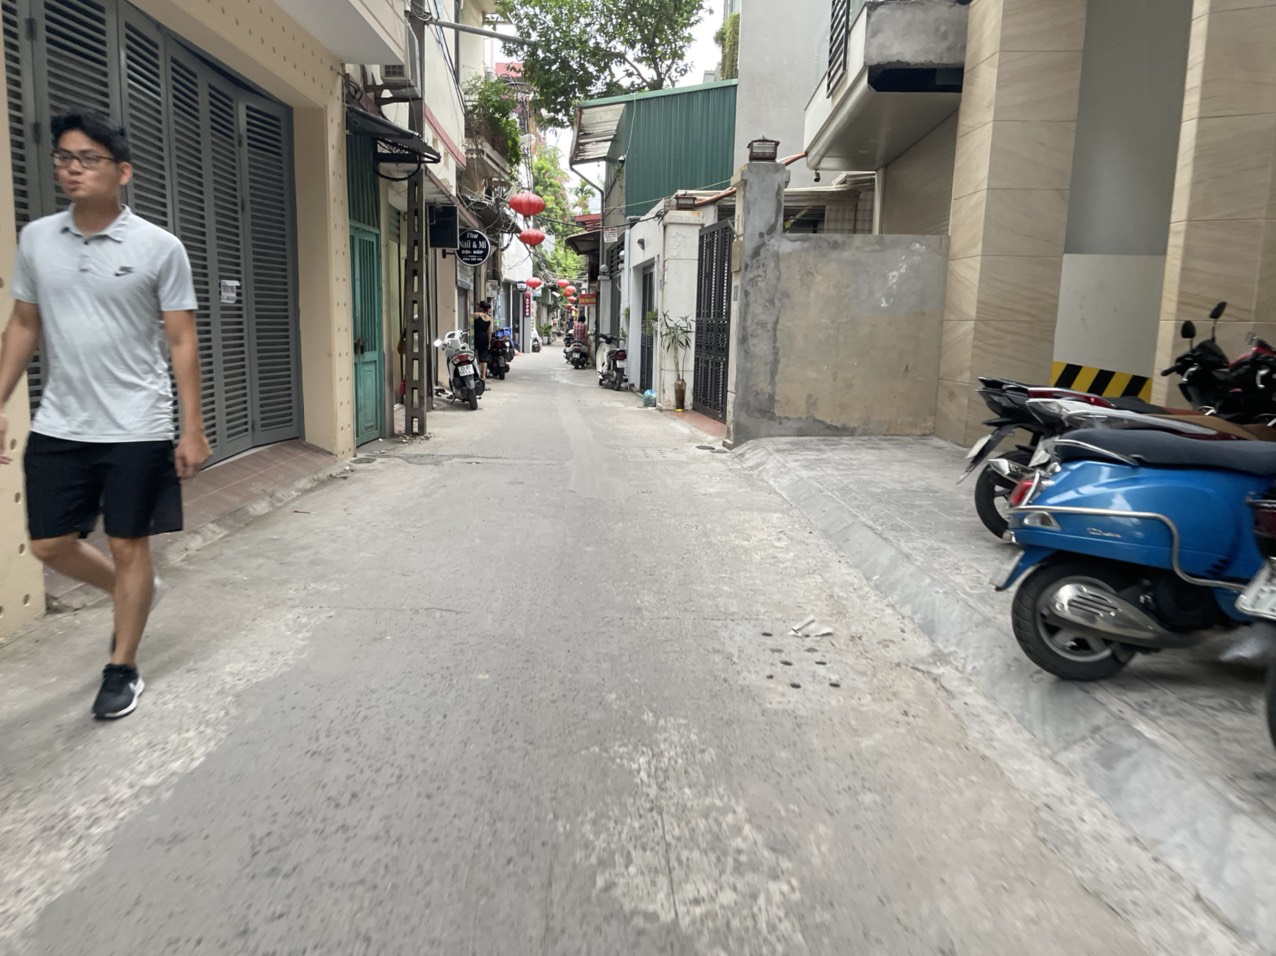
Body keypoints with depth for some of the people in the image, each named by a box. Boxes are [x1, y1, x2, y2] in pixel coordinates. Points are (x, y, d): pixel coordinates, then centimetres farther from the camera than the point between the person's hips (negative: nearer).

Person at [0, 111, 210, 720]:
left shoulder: (159, 248, -7)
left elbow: (182, 342, -6)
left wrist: (193, 430, -9)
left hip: (136, 429, -4)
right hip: (57, 427, 5)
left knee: (129, 546, 4)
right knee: (49, 545, 10)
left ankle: (123, 668, 21)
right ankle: (133, 593, 39)